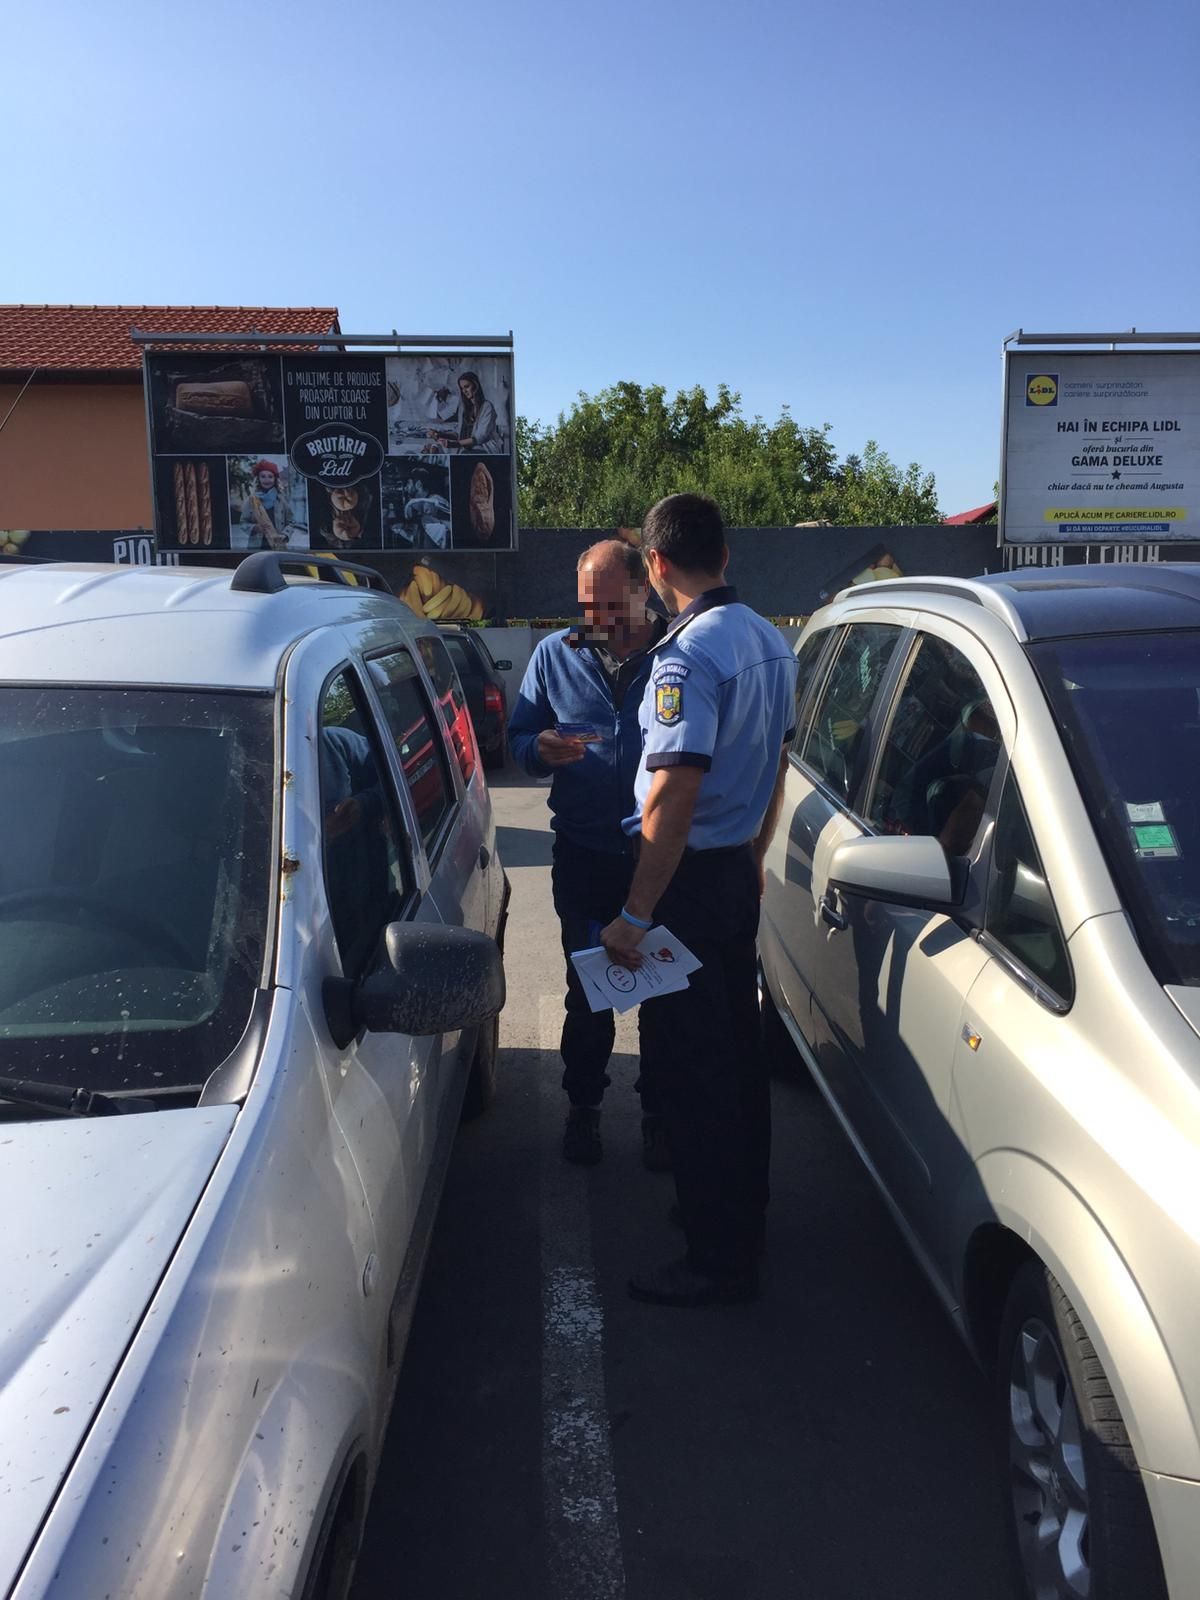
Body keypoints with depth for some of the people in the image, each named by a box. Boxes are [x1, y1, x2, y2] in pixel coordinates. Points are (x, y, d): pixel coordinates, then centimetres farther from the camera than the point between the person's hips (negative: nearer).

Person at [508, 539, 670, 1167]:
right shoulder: (556, 654, 5)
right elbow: (518, 736, 8)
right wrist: (542, 748, -15)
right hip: (585, 853, 2)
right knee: (586, 992, 13)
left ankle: (660, 1114, 27)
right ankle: (583, 1107, 31)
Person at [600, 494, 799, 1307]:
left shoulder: (689, 654, -20)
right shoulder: (770, 641, 9)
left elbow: (676, 793, -25)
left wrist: (635, 916, -22)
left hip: (691, 879, -9)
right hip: (739, 872, 9)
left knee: (693, 1070, 0)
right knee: (739, 1052, 19)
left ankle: (720, 1259, 9)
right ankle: (743, 1216, 34)